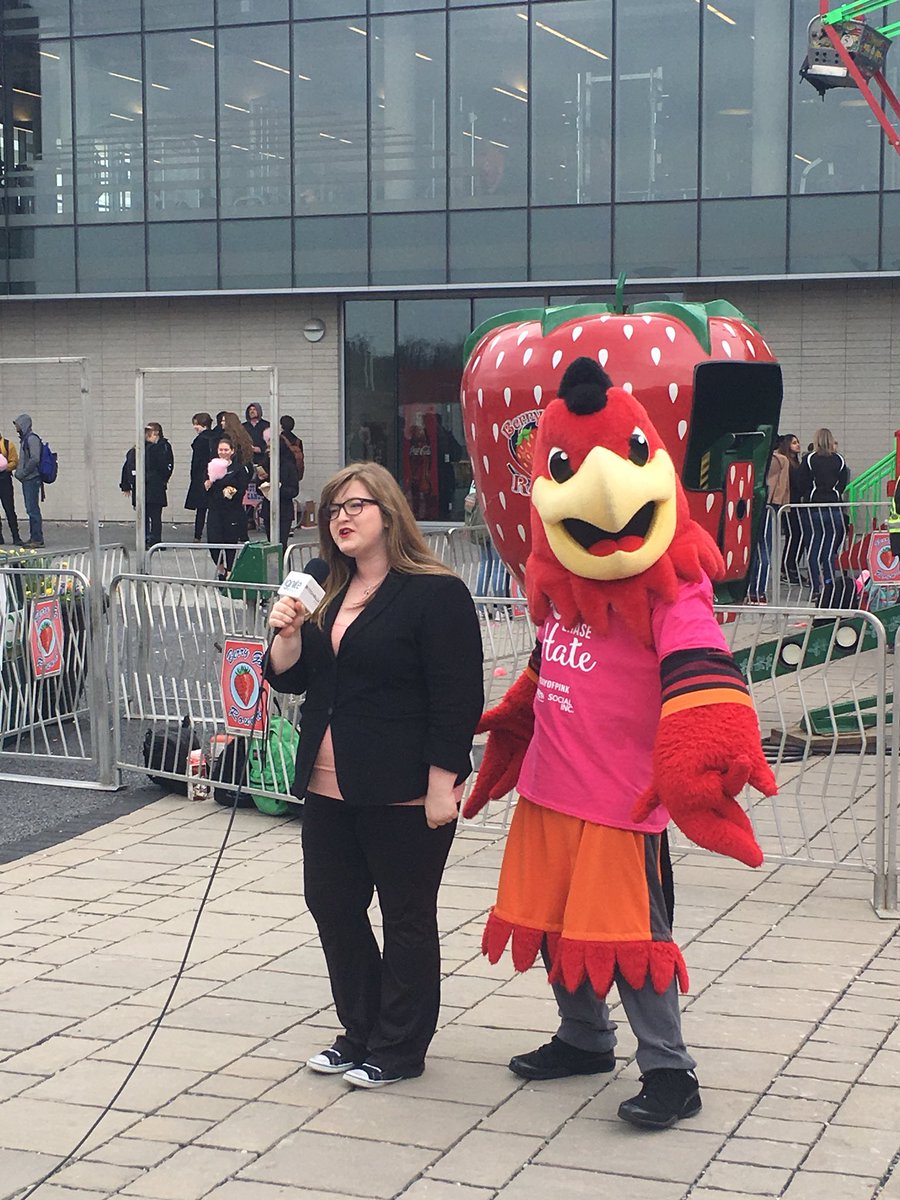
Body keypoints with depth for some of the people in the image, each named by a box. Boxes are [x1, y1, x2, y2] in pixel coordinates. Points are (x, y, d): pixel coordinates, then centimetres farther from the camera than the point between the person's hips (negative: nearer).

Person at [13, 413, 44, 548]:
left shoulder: (32, 438, -12)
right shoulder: (24, 439, 17)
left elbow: (35, 459, -21)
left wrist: (22, 473, -15)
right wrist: (18, 471, 11)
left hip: (32, 479, -10)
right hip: (26, 480, 10)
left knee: (33, 509, -9)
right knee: (30, 509, 11)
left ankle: (37, 538, -8)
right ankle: (34, 537, 15)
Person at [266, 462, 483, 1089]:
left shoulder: (436, 593, -13)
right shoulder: (329, 596, 13)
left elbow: (458, 700, -16)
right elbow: (290, 678, 17)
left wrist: (442, 785, -18)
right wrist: (288, 633, -2)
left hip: (404, 796, -8)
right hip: (330, 789, 8)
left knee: (407, 919, 6)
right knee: (332, 906, 14)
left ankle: (399, 1049, 19)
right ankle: (361, 1033, 30)